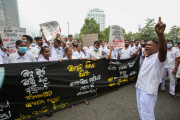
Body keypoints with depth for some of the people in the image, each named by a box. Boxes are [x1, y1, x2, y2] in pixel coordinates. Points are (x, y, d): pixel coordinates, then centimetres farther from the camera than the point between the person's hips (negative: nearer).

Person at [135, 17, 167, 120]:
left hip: (148, 90, -9)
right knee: (141, 110, 23)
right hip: (140, 87, 9)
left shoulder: (159, 57, -15)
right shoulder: (147, 58, 13)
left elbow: (163, 50, -38)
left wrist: (160, 34, -54)